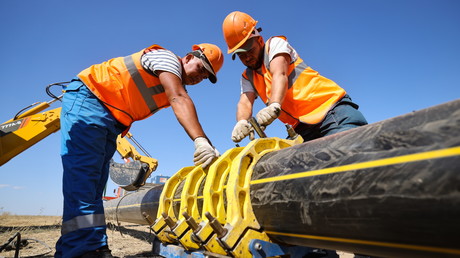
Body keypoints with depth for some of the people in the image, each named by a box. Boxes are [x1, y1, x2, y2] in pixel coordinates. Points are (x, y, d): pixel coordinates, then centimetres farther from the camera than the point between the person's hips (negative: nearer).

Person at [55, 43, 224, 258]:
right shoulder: (166, 57, -13)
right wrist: (201, 141, -40)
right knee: (83, 175, -18)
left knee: (94, 185, 2)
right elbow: (179, 99, -28)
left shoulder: (177, 86, 16)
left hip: (110, 121, 9)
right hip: (87, 97, -9)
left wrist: (208, 151, -3)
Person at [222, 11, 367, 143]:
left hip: (331, 107, -4)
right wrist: (242, 122, -25)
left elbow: (280, 75, -15)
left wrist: (274, 106, -34)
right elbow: (244, 102, 0)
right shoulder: (248, 77, 19)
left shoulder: (275, 44, 5)